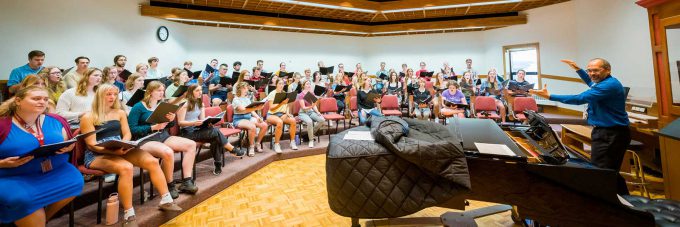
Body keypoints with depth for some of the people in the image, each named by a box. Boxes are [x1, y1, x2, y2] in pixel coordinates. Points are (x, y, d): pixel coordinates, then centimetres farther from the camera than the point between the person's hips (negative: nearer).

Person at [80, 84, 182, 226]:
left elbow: (127, 134, 10)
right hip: (97, 155, -5)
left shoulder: (120, 113, 13)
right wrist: (114, 151, -26)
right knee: (126, 168, -36)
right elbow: (92, 145, -10)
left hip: (120, 149, 5)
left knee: (152, 161, -21)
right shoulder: (88, 117, -3)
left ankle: (166, 200, -15)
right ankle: (128, 215, -27)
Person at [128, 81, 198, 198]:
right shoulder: (138, 107, -4)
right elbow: (131, 129, -11)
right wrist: (153, 127, -20)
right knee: (168, 152, -36)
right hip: (146, 140, -6)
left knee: (191, 144, -13)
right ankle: (170, 185, -13)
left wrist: (171, 119, -5)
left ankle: (186, 181, -12)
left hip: (164, 136, 7)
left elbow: (170, 125, 18)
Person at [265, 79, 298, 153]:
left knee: (293, 120, -24)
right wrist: (281, 103, -24)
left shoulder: (285, 93, 12)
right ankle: (276, 144, -26)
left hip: (282, 114, 5)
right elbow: (271, 108, -12)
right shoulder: (272, 94, -4)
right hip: (272, 114, -5)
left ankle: (292, 142, -13)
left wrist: (287, 112, -2)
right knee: (280, 122, -37)